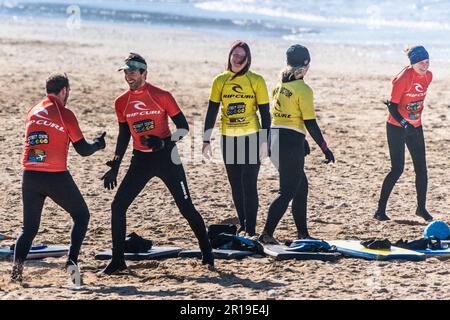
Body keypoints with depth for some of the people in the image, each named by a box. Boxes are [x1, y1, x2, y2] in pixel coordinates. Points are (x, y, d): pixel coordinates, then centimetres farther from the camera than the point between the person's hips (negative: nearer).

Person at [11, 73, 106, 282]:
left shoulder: (33, 112, 11)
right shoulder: (65, 114, -5)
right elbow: (83, 150, -2)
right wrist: (99, 144, 17)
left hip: (30, 176, 4)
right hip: (56, 177, -4)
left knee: (30, 227, 13)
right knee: (81, 216, 16)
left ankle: (18, 262, -14)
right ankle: (72, 261, -1)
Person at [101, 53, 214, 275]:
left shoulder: (161, 96, -10)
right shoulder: (122, 103, 4)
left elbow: (183, 127, -7)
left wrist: (165, 142, -24)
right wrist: (115, 166, 11)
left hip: (166, 157, -4)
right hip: (140, 159, 4)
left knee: (186, 207, -1)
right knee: (118, 206, -5)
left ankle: (207, 253, 15)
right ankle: (118, 260, 3)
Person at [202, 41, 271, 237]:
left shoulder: (256, 81, -2)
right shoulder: (220, 81, 4)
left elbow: (265, 113, -1)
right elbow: (211, 112, 7)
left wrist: (264, 141, -6)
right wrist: (206, 140, 4)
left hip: (251, 137, -3)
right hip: (228, 139, 3)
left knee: (249, 185, -7)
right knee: (235, 185, 8)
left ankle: (251, 229, -4)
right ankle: (243, 226, 18)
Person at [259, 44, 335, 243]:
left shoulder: (280, 85, 12)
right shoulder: (303, 89, -11)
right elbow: (310, 123, -12)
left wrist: (301, 142, 27)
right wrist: (325, 149, -6)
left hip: (275, 137, 8)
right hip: (290, 141, -8)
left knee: (301, 186, 17)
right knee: (287, 191, -3)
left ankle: (303, 234, 21)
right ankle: (267, 234, -9)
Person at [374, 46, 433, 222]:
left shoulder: (428, 76, -1)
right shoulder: (404, 78, -21)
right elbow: (392, 107, -19)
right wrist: (404, 124, -31)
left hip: (416, 127, 6)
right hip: (397, 127, -6)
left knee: (421, 168, 5)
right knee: (397, 169, -8)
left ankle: (421, 208, 18)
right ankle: (380, 210, 1)